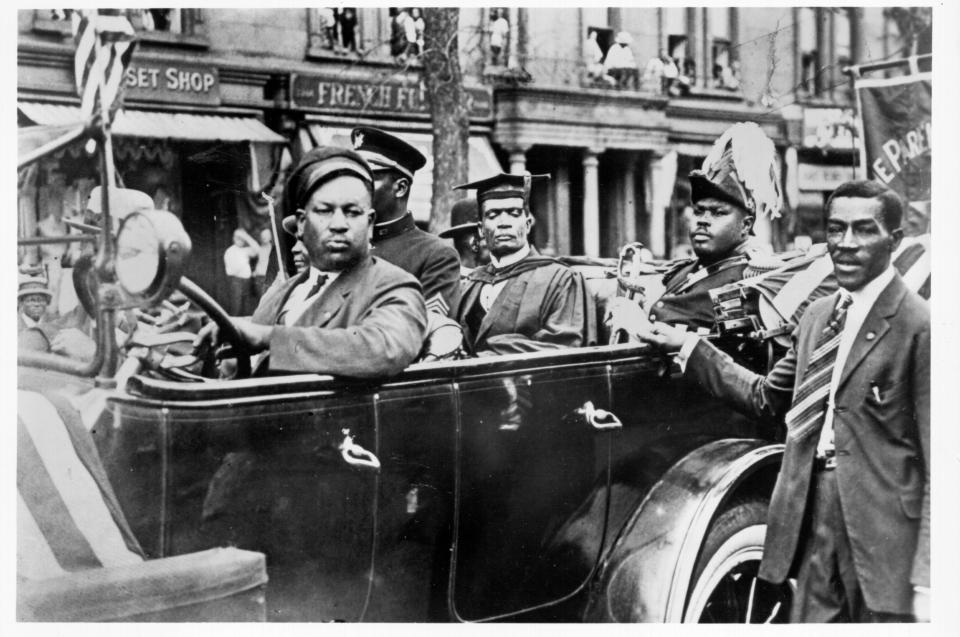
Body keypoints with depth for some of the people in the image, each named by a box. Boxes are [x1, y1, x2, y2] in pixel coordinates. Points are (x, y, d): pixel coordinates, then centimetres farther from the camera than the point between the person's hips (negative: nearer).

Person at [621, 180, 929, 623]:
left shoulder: (919, 327, -11)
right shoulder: (818, 314, 11)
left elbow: (938, 462, -13)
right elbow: (765, 396, 22)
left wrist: (927, 581, -16)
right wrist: (688, 347, 16)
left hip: (886, 534, -6)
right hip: (814, 524, 6)